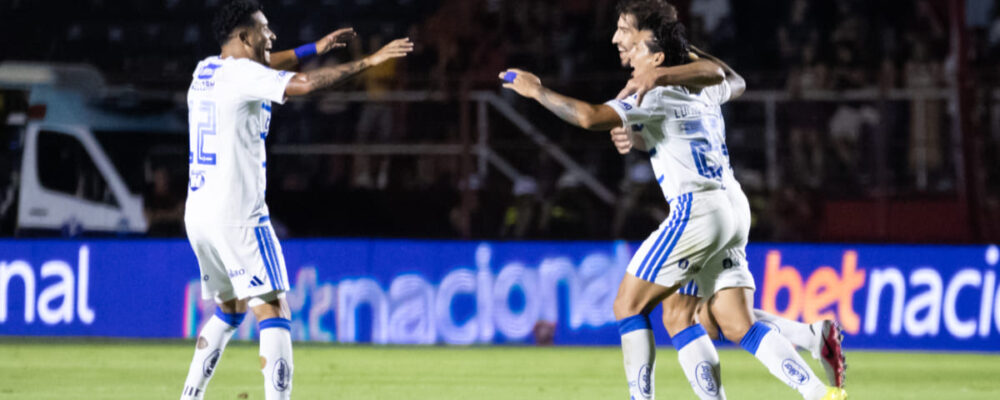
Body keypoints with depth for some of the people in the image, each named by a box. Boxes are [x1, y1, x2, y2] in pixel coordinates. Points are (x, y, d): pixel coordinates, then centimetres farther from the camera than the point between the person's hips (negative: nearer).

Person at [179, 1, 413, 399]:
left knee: (230, 308, 24)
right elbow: (304, 83, -24)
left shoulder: (205, 70, 14)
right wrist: (368, 61, -20)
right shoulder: (242, 74, -10)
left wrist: (311, 49, 32)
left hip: (197, 215, 9)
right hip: (237, 216, -9)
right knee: (273, 312, -10)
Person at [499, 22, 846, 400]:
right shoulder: (703, 93, 20)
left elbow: (590, 117, -17)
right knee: (738, 327, 3)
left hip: (695, 209, -8)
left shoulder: (653, 95, -4)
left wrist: (537, 91, -6)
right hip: (733, 212, 8)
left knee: (628, 305, 2)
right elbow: (735, 84, 46)